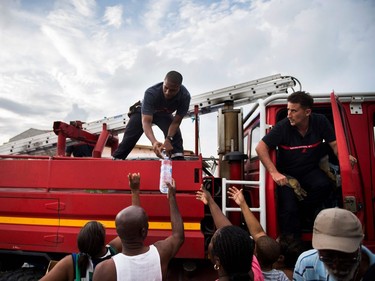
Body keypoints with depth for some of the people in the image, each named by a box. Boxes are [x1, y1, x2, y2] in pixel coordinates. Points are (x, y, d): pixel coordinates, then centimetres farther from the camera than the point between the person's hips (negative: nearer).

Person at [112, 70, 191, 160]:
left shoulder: (185, 96, -36)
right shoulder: (151, 93, -42)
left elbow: (176, 122, -28)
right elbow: (146, 122, -46)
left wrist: (168, 139, -45)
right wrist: (154, 142, -64)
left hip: (164, 114, 1)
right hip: (143, 112, -1)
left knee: (175, 133, -26)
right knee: (129, 137, -8)